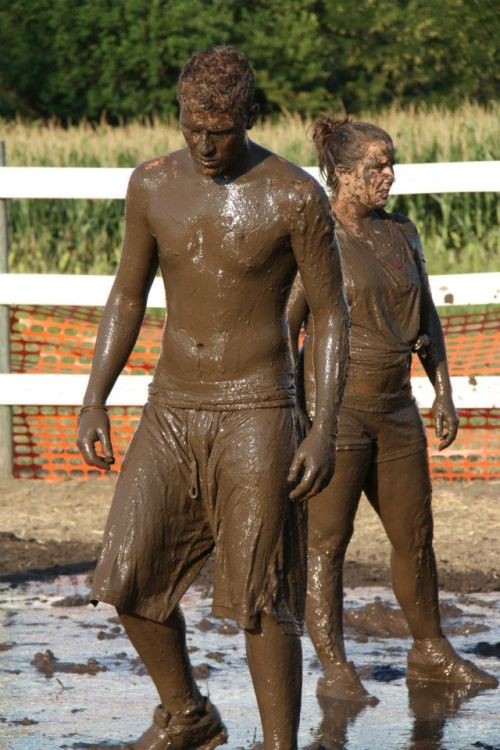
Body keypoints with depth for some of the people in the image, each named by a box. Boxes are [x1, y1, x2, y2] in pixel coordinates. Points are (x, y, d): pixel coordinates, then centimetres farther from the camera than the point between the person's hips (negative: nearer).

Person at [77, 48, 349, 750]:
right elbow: (127, 297, 11)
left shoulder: (296, 196, -11)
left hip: (256, 415, -4)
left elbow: (333, 315, -7)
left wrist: (326, 432, -15)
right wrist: (94, 402, 3)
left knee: (261, 598, -5)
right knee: (127, 580, -1)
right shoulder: (153, 185, 1)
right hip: (170, 411, 4)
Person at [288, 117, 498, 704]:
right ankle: (334, 670, -3)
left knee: (414, 533, 13)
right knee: (327, 540, -4)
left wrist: (443, 391, 12)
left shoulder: (400, 233, 11)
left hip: (395, 407, 7)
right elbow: (282, 330, -9)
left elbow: (426, 317, 19)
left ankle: (431, 654, 27)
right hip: (333, 406, -7)